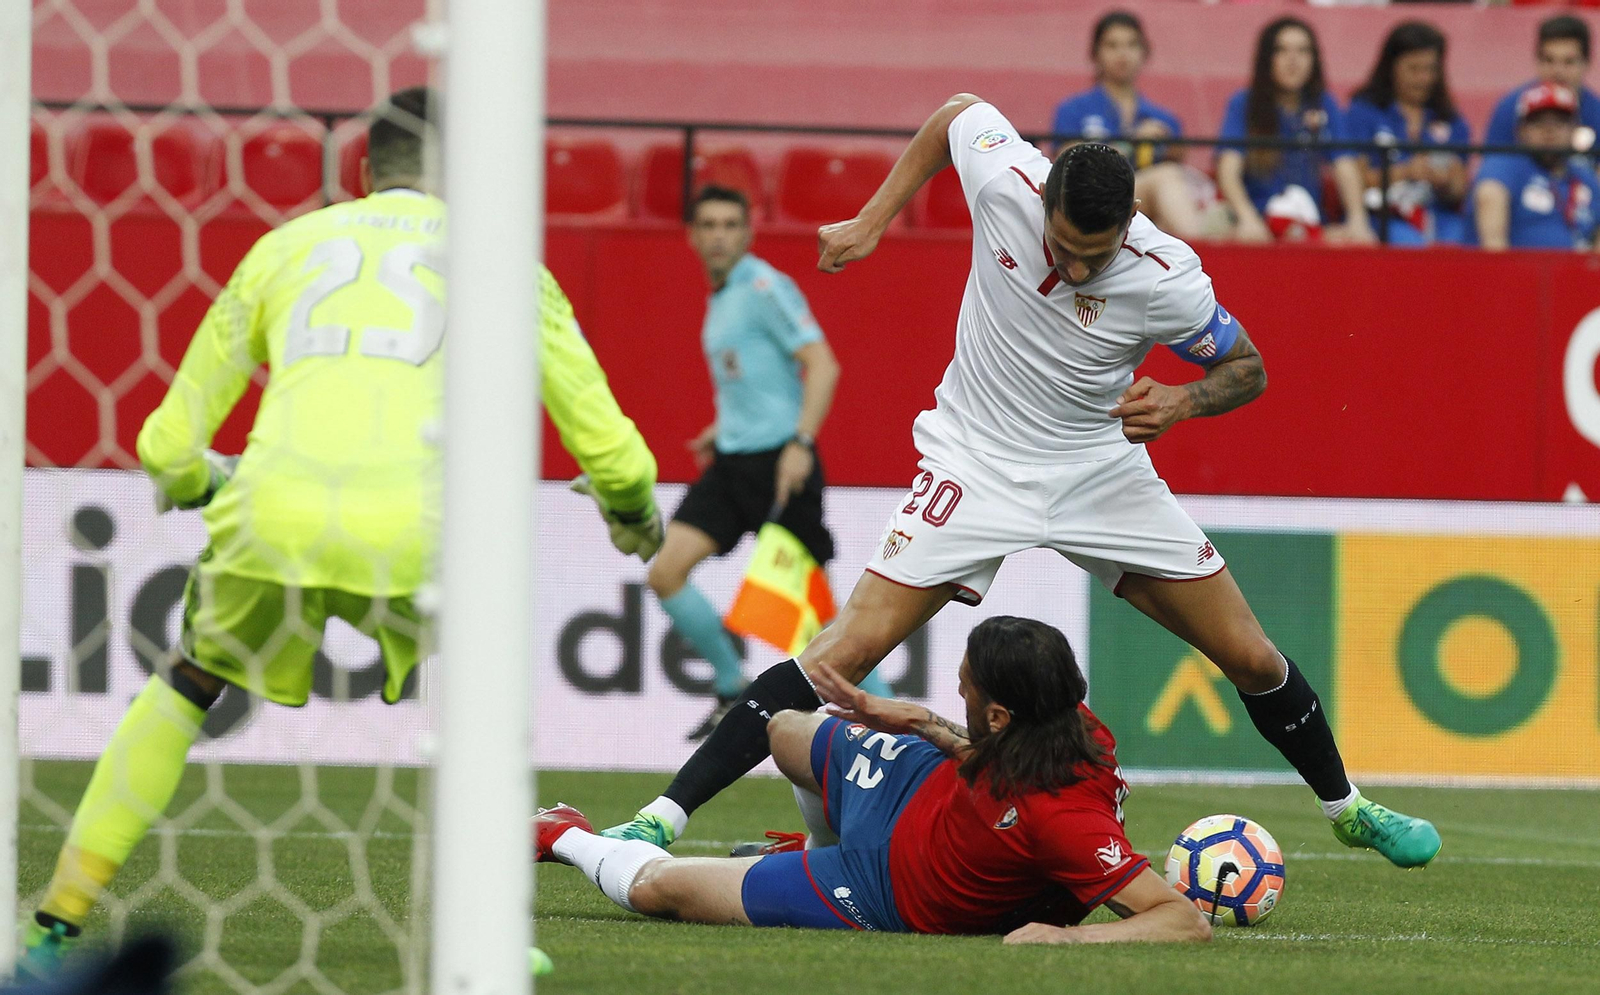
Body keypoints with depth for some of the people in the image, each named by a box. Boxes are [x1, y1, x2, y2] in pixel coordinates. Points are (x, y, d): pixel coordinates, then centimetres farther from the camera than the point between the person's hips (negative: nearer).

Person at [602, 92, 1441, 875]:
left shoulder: (1166, 281, -24)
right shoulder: (1002, 176, -23)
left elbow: (1247, 368, -6)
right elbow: (957, 112, 2)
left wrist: (1183, 402, -26)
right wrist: (869, 222, 1)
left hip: (1104, 470, 1)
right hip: (977, 465, -1)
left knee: (1250, 658, 5)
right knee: (849, 649, -17)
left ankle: (1346, 808, 33)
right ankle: (663, 817, -15)